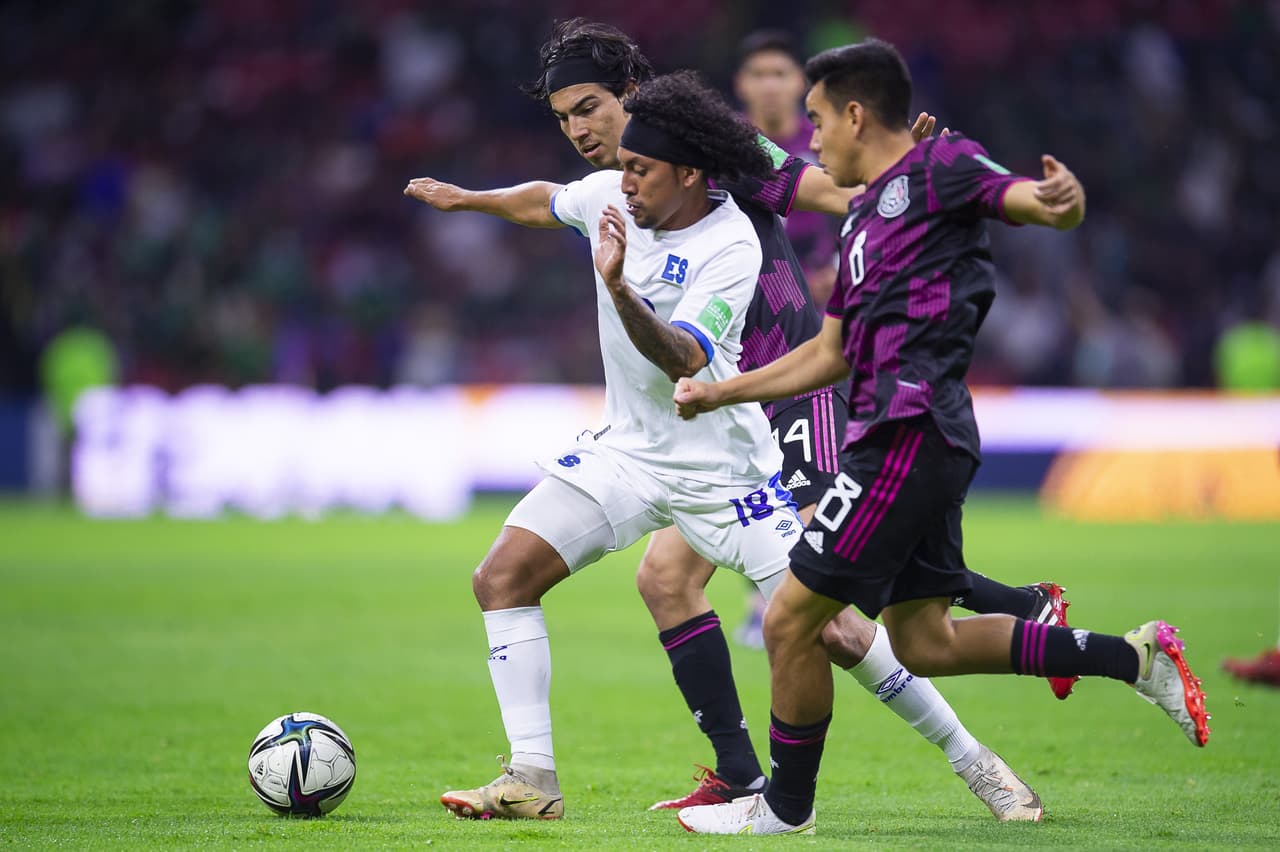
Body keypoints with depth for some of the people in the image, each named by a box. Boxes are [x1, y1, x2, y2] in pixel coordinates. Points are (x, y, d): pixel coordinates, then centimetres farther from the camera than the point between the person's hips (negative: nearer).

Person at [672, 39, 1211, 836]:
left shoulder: (939, 166, -3)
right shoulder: (864, 218, 23)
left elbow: (1035, 202, -16)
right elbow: (832, 353, 30)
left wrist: (1064, 197, -40)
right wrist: (719, 393, 30)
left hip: (910, 434, -10)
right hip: (901, 436, 10)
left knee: (791, 620, -5)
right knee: (924, 643, 12)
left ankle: (787, 806, 8)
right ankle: (1136, 656, 12)